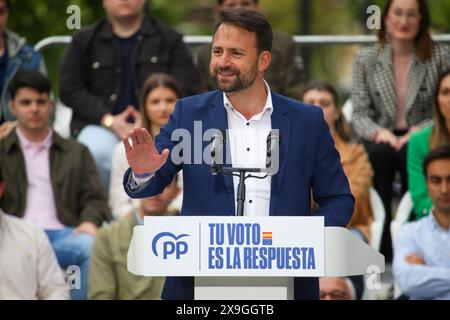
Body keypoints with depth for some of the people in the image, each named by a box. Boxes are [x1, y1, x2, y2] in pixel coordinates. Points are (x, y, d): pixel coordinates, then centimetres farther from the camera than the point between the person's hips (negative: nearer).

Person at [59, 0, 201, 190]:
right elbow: (70, 89, 7)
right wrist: (109, 120, -7)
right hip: (102, 126, 1)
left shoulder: (169, 39, 13)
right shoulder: (84, 41, 16)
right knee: (95, 152, -34)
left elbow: (187, 89, 5)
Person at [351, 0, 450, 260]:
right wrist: (378, 132, -18)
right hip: (383, 139, 1)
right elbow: (359, 113, 4)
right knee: (379, 154, -34)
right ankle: (381, 245, -34)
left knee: (410, 153, -36)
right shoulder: (366, 59, 7)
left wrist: (418, 132, -19)